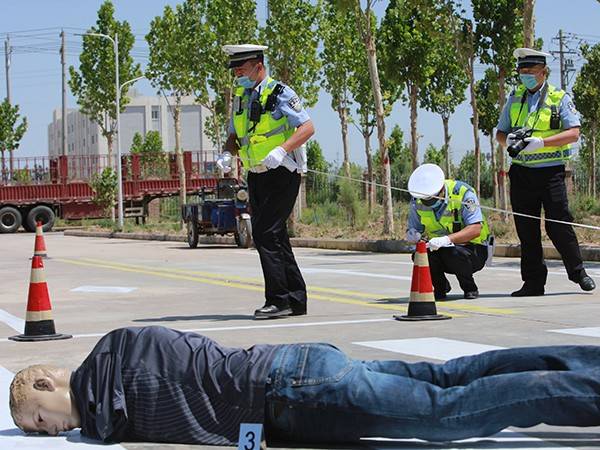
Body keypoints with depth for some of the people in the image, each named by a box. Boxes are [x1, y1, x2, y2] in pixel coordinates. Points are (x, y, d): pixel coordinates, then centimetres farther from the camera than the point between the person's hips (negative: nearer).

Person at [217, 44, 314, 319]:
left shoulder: (279, 94, -10)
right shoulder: (241, 97, 14)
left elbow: (307, 127, -15)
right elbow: (234, 137, 21)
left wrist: (281, 150, -28)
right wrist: (226, 155, 0)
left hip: (281, 175, -8)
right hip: (256, 176, 8)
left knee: (265, 235, -14)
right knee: (275, 237, 9)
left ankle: (279, 300, -10)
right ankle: (296, 300, 16)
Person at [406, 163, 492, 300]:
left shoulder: (463, 193, -22)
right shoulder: (417, 202, -7)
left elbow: (475, 230, -29)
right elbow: (414, 229, 1)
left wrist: (447, 239, -43)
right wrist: (412, 236, -26)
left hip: (473, 249, -4)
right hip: (439, 248, 4)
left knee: (452, 252, -36)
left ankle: (470, 288, -6)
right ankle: (440, 287, 3)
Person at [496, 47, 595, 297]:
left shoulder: (560, 99, 1)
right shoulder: (514, 100, 13)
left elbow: (573, 133, -9)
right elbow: (500, 133, 18)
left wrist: (540, 142, -20)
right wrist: (508, 140, -7)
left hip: (550, 171, -4)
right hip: (521, 173, 4)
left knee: (558, 225, -7)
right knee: (526, 229, 4)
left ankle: (578, 272, 10)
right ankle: (533, 282, 11)